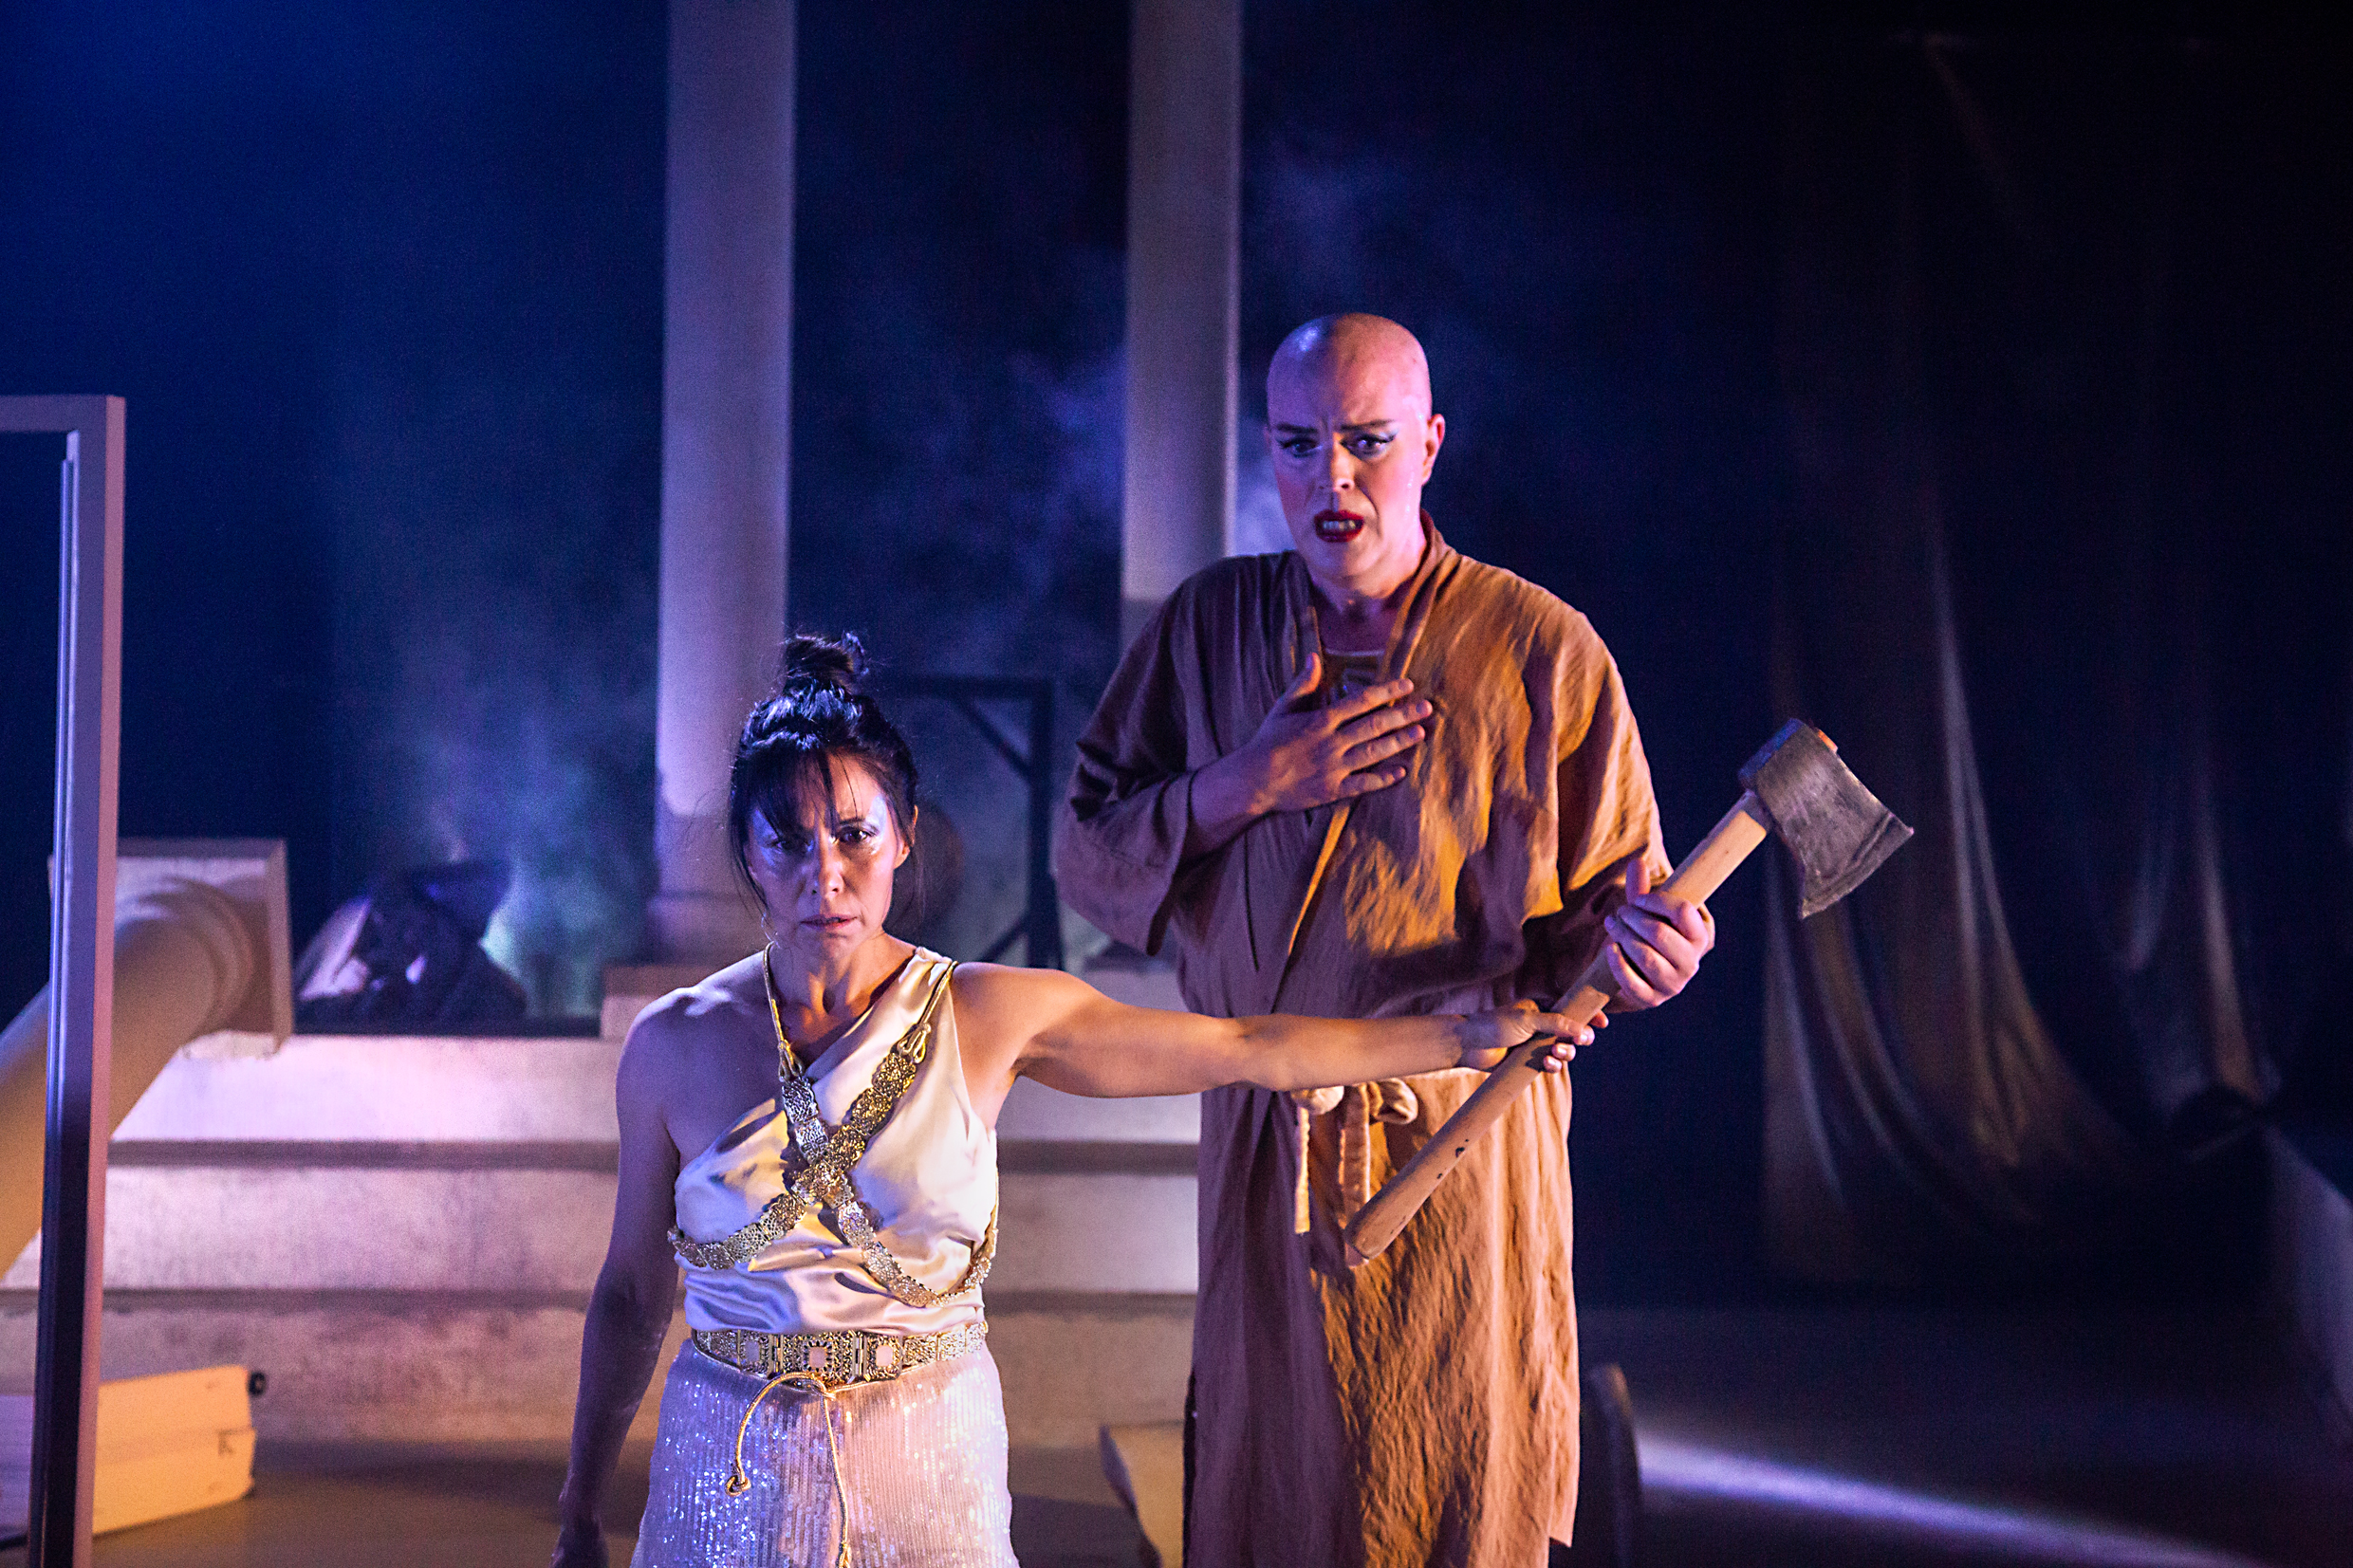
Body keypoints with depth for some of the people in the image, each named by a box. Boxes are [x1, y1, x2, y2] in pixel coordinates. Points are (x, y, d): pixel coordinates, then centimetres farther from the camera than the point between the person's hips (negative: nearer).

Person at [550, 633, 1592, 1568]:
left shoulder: (990, 1018, -5)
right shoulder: (674, 1045, -5)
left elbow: (1249, 1051, 2)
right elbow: (631, 1290, 5)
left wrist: (1464, 1039, 4)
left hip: (929, 1469, 0)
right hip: (730, 1481, 0)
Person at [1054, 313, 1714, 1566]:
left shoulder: (1542, 651, -5)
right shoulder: (1208, 628, 4)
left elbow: (1609, 908, -1)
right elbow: (1086, 860, 2)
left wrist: (1636, 946, -25)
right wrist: (1248, 787, -12)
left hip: (1464, 1151, -2)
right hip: (1261, 1157, 3)